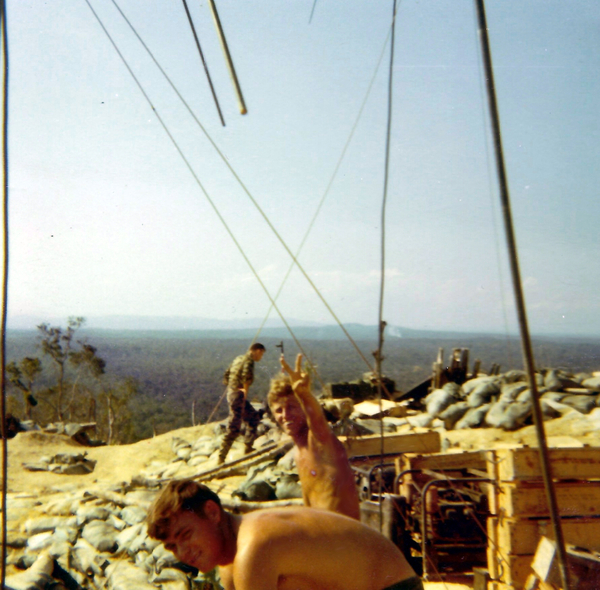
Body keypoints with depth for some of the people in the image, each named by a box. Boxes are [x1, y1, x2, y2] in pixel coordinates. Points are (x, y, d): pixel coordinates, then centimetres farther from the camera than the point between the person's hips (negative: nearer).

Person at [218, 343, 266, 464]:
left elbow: (226, 375, 19)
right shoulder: (249, 360, -12)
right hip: (238, 395, -10)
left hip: (231, 392, 10)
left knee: (254, 417, 21)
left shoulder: (238, 358, 15)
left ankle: (248, 448, 26)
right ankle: (221, 458, -2)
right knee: (233, 428, -6)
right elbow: (247, 375, -31)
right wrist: (245, 391, -20)